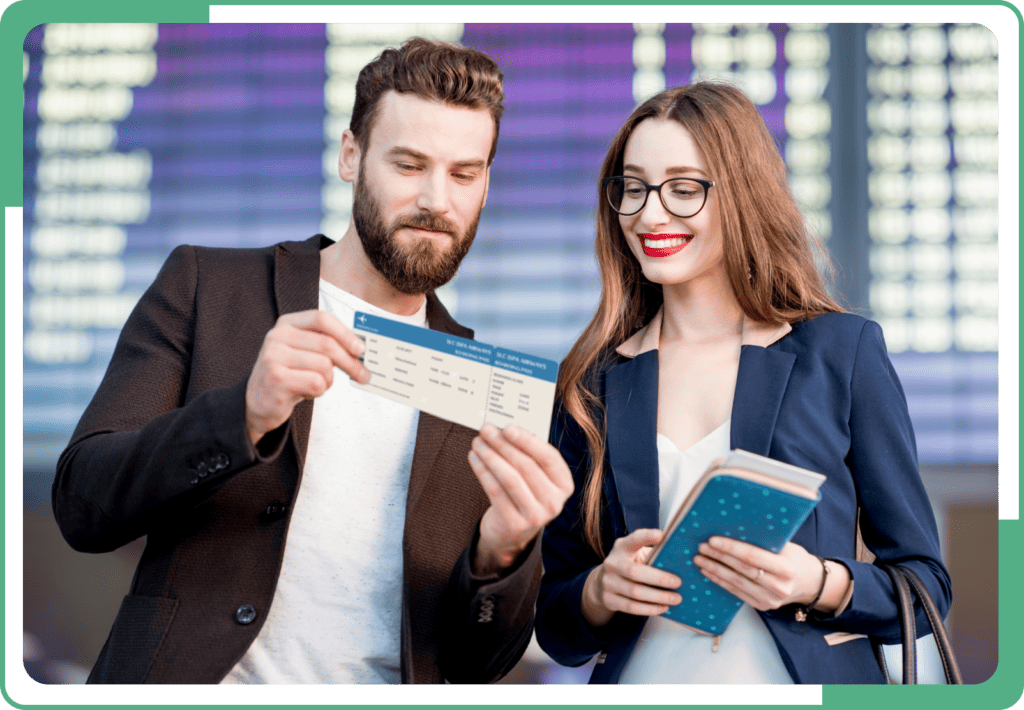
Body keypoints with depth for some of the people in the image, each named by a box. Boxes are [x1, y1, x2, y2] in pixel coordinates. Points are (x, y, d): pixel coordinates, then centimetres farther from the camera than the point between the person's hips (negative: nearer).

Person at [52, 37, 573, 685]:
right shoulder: (204, 286, 5)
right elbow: (84, 506, -3)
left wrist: (503, 552, -12)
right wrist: (246, 414, -18)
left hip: (384, 687, 1)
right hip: (191, 683, -1)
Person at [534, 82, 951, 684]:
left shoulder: (842, 351, 2)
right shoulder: (591, 382, 7)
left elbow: (926, 585, 3)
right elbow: (556, 630, 10)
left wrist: (820, 585, -15)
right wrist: (600, 593, -11)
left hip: (805, 678, -1)